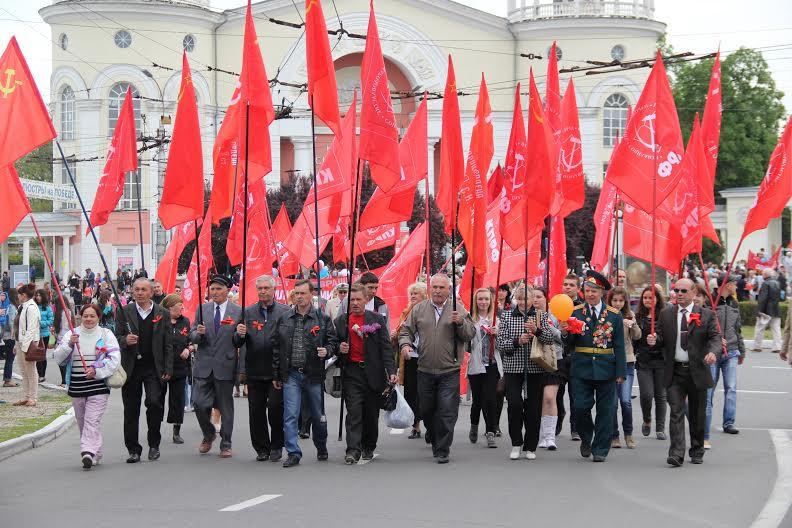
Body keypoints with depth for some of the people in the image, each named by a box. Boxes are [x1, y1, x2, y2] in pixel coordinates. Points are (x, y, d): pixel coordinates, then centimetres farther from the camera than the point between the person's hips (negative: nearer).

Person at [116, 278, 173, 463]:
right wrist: (125, 340, -17)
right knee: (131, 410, 3)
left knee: (154, 402, -15)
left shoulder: (162, 314, 4)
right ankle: (133, 450, 12)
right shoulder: (125, 312, 4)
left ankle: (154, 444, 4)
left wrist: (168, 369, -1)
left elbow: (168, 345, 5)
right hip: (131, 368, 1)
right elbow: (117, 337, 7)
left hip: (154, 368, -1)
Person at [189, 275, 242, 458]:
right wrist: (198, 333, -14)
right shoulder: (202, 309, 9)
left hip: (225, 366, -2)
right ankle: (208, 435, 24)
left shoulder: (238, 311, 1)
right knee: (199, 404, -2)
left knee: (226, 406, 5)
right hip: (203, 365, 2)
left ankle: (225, 444, 16)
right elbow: (192, 336, 8)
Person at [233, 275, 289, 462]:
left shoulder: (285, 312, 2)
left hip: (277, 369, -3)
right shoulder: (248, 312, 9)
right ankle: (262, 448, 16)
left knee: (275, 407, -5)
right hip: (255, 370, 3)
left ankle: (277, 446, 12)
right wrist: (240, 335, -17)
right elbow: (238, 343, 5)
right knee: (256, 411, 5)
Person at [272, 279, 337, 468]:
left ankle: (321, 449, 30)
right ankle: (293, 453, -2)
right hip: (291, 375, 1)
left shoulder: (323, 319, 2)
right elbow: (276, 347, 10)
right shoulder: (284, 320, 8)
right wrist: (276, 375, 9)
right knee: (290, 415, -6)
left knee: (318, 416, 10)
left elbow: (332, 341, 6)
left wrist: (327, 351, -17)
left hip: (314, 375, -1)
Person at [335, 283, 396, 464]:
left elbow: (385, 347, 1)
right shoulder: (340, 321, 7)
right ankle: (353, 450, -12)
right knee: (354, 412, -9)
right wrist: (339, 348, -8)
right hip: (351, 372, 0)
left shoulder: (377, 320, 3)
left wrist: (391, 371, -8)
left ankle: (368, 447, 24)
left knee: (371, 413, 8)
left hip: (373, 372, 0)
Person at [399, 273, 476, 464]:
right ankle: (433, 438, 38)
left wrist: (460, 323, -18)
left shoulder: (458, 310, 2)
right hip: (425, 370, 3)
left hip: (449, 371, -3)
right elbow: (406, 330, 12)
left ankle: (442, 450, -2)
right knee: (426, 410, 13)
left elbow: (471, 334, 1)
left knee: (447, 412, -8)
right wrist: (405, 344, -8)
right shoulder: (419, 309, 8)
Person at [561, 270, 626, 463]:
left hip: (606, 368, 0)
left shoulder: (614, 315, 3)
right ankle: (586, 439, 22)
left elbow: (619, 346, 3)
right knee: (580, 407, -5)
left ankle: (600, 449, 15)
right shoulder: (576, 312, 3)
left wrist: (620, 372, -2)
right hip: (581, 368, 0)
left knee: (605, 410, 4)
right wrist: (566, 332, -23)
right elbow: (571, 342, 0)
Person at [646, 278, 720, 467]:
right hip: (675, 372, 0)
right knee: (676, 412, -9)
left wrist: (712, 352, -22)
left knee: (697, 414, 11)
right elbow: (661, 337, 11)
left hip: (697, 371, 0)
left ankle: (697, 451, 26)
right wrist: (654, 339, -13)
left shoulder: (705, 315, 2)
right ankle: (676, 454, -14)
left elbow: (715, 337, -2)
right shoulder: (666, 314, 8)